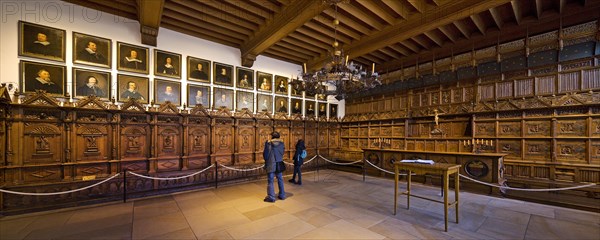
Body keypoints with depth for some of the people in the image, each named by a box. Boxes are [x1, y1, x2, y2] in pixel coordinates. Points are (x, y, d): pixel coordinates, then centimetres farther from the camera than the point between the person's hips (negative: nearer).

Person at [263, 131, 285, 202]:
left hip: (271, 165, -4)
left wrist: (266, 160, 10)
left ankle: (271, 197, 7)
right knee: (280, 180, 16)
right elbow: (283, 152, 5)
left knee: (270, 181, 4)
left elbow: (265, 154, -7)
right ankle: (282, 195, 25)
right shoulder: (282, 143, -1)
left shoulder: (268, 143, -12)